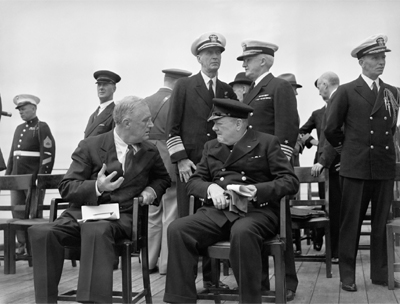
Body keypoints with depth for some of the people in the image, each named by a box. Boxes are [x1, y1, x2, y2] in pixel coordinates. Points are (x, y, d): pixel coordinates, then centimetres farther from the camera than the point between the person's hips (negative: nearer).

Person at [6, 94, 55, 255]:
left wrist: (42, 177, -18)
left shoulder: (42, 127, -5)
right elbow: (12, 153, 21)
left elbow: (48, 154, -12)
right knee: (17, 212, 5)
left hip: (33, 179, -7)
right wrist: (7, 174, 14)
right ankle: (21, 244, 12)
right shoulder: (19, 128, 17)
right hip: (17, 177, 7)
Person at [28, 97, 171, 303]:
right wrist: (97, 187, -19)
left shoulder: (150, 152, 12)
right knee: (41, 232, -30)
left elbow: (163, 178, 31)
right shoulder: (90, 146, 5)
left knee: (97, 230, -39)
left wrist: (152, 189, 7)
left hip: (121, 216, -1)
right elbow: (66, 187, 1)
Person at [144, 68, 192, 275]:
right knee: (171, 216, 2)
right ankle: (167, 263, 6)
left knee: (152, 214, 14)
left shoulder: (145, 102, 9)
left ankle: (150, 261, 20)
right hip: (169, 164, -7)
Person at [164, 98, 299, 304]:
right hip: (217, 212, 4)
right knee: (177, 229, -23)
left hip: (256, 211, -4)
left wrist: (258, 191, -18)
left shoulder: (267, 143, 6)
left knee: (242, 233, -40)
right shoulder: (211, 147, 21)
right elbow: (193, 181, 17)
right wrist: (211, 188, -7)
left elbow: (290, 181, -1)